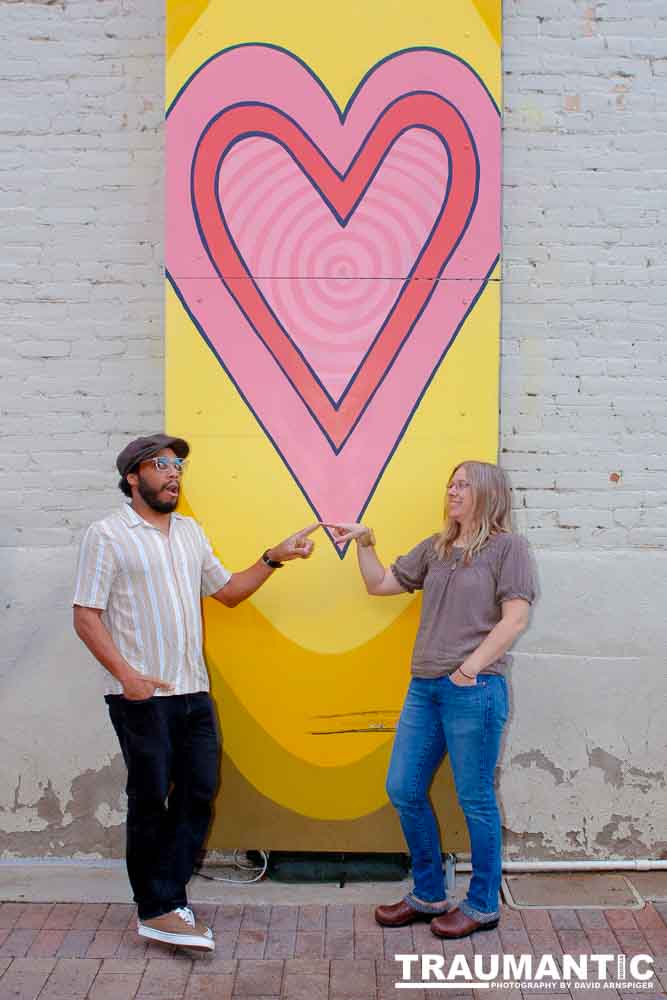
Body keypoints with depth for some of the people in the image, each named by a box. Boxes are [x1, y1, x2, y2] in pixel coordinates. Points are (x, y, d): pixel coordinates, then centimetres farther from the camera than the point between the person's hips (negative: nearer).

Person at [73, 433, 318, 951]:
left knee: (199, 794, 7)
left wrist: (273, 558, 7)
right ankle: (160, 909, 17)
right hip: (142, 696, -6)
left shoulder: (191, 532, 13)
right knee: (151, 801, 3)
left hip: (195, 692, 7)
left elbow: (227, 590, 19)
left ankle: (165, 900, 20)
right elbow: (86, 616, -10)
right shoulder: (107, 535, -7)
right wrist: (126, 674, -21)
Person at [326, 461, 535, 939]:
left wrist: (471, 667, -16)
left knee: (475, 799, 3)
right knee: (404, 791, 10)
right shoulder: (434, 548, 15)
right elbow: (380, 584, 20)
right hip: (424, 687, 7)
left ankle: (483, 905, 20)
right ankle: (429, 896, 26)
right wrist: (364, 541, 7)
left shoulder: (508, 546, -3)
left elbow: (515, 618, -10)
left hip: (475, 690, -7)